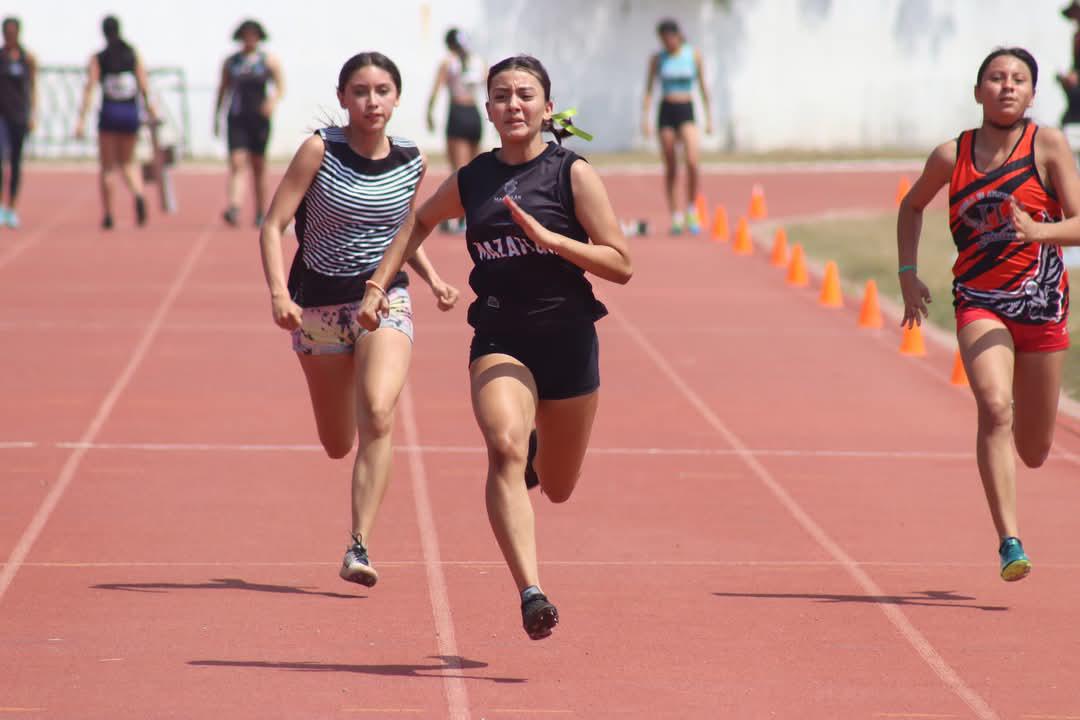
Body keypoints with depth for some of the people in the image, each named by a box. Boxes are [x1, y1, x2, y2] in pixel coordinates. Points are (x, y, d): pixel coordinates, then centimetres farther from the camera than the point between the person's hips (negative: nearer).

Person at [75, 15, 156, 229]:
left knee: (107, 167, 8)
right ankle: (138, 195, -12)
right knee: (127, 162, 17)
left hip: (109, 115, -2)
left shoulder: (98, 59, -3)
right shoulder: (133, 55, 2)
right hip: (131, 114, 2)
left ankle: (108, 214, 6)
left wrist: (82, 120, -11)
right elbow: (144, 87, -1)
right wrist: (151, 111, 9)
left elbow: (89, 89, -9)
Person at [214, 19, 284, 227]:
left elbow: (281, 87, 2)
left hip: (260, 118, 0)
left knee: (258, 166, 7)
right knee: (237, 163, -14)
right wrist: (216, 117, 12)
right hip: (237, 119, 0)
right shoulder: (230, 62, 9)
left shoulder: (269, 61, 4)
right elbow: (223, 90, 15)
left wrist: (273, 100, -20)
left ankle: (260, 212, 18)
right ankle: (234, 207, -28)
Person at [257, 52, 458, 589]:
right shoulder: (320, 151, -11)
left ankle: (359, 547, -24)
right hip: (319, 302, -1)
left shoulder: (410, 161, -1)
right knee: (337, 445, 10)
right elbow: (273, 226, -13)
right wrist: (279, 293, -27)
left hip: (385, 299, 1)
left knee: (377, 415, -25)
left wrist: (433, 279, 2)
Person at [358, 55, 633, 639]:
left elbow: (620, 264, -8)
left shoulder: (572, 174, -4)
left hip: (568, 342, 0)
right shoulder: (470, 181, 5)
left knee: (558, 489, 13)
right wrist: (377, 285, 17)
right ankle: (531, 595, -37)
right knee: (505, 449, -28)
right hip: (499, 341, 0)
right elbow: (419, 224, 26)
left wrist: (548, 238, -19)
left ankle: (539, 448, 52)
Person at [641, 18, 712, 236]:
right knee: (670, 168, 3)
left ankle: (691, 210, -3)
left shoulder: (693, 56, 2)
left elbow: (703, 87, 7)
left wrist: (709, 116, 5)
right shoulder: (657, 59, 3)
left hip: (686, 111, -1)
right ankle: (675, 216, 10)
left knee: (692, 162, -18)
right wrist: (644, 118, -4)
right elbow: (649, 89, 4)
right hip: (666, 112, 1)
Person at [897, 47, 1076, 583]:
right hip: (979, 302, 0)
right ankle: (1009, 542, -28)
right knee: (994, 408, -27)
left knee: (1034, 453, 12)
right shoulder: (951, 156, -1)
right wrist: (908, 273, 10)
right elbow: (913, 205, 19)